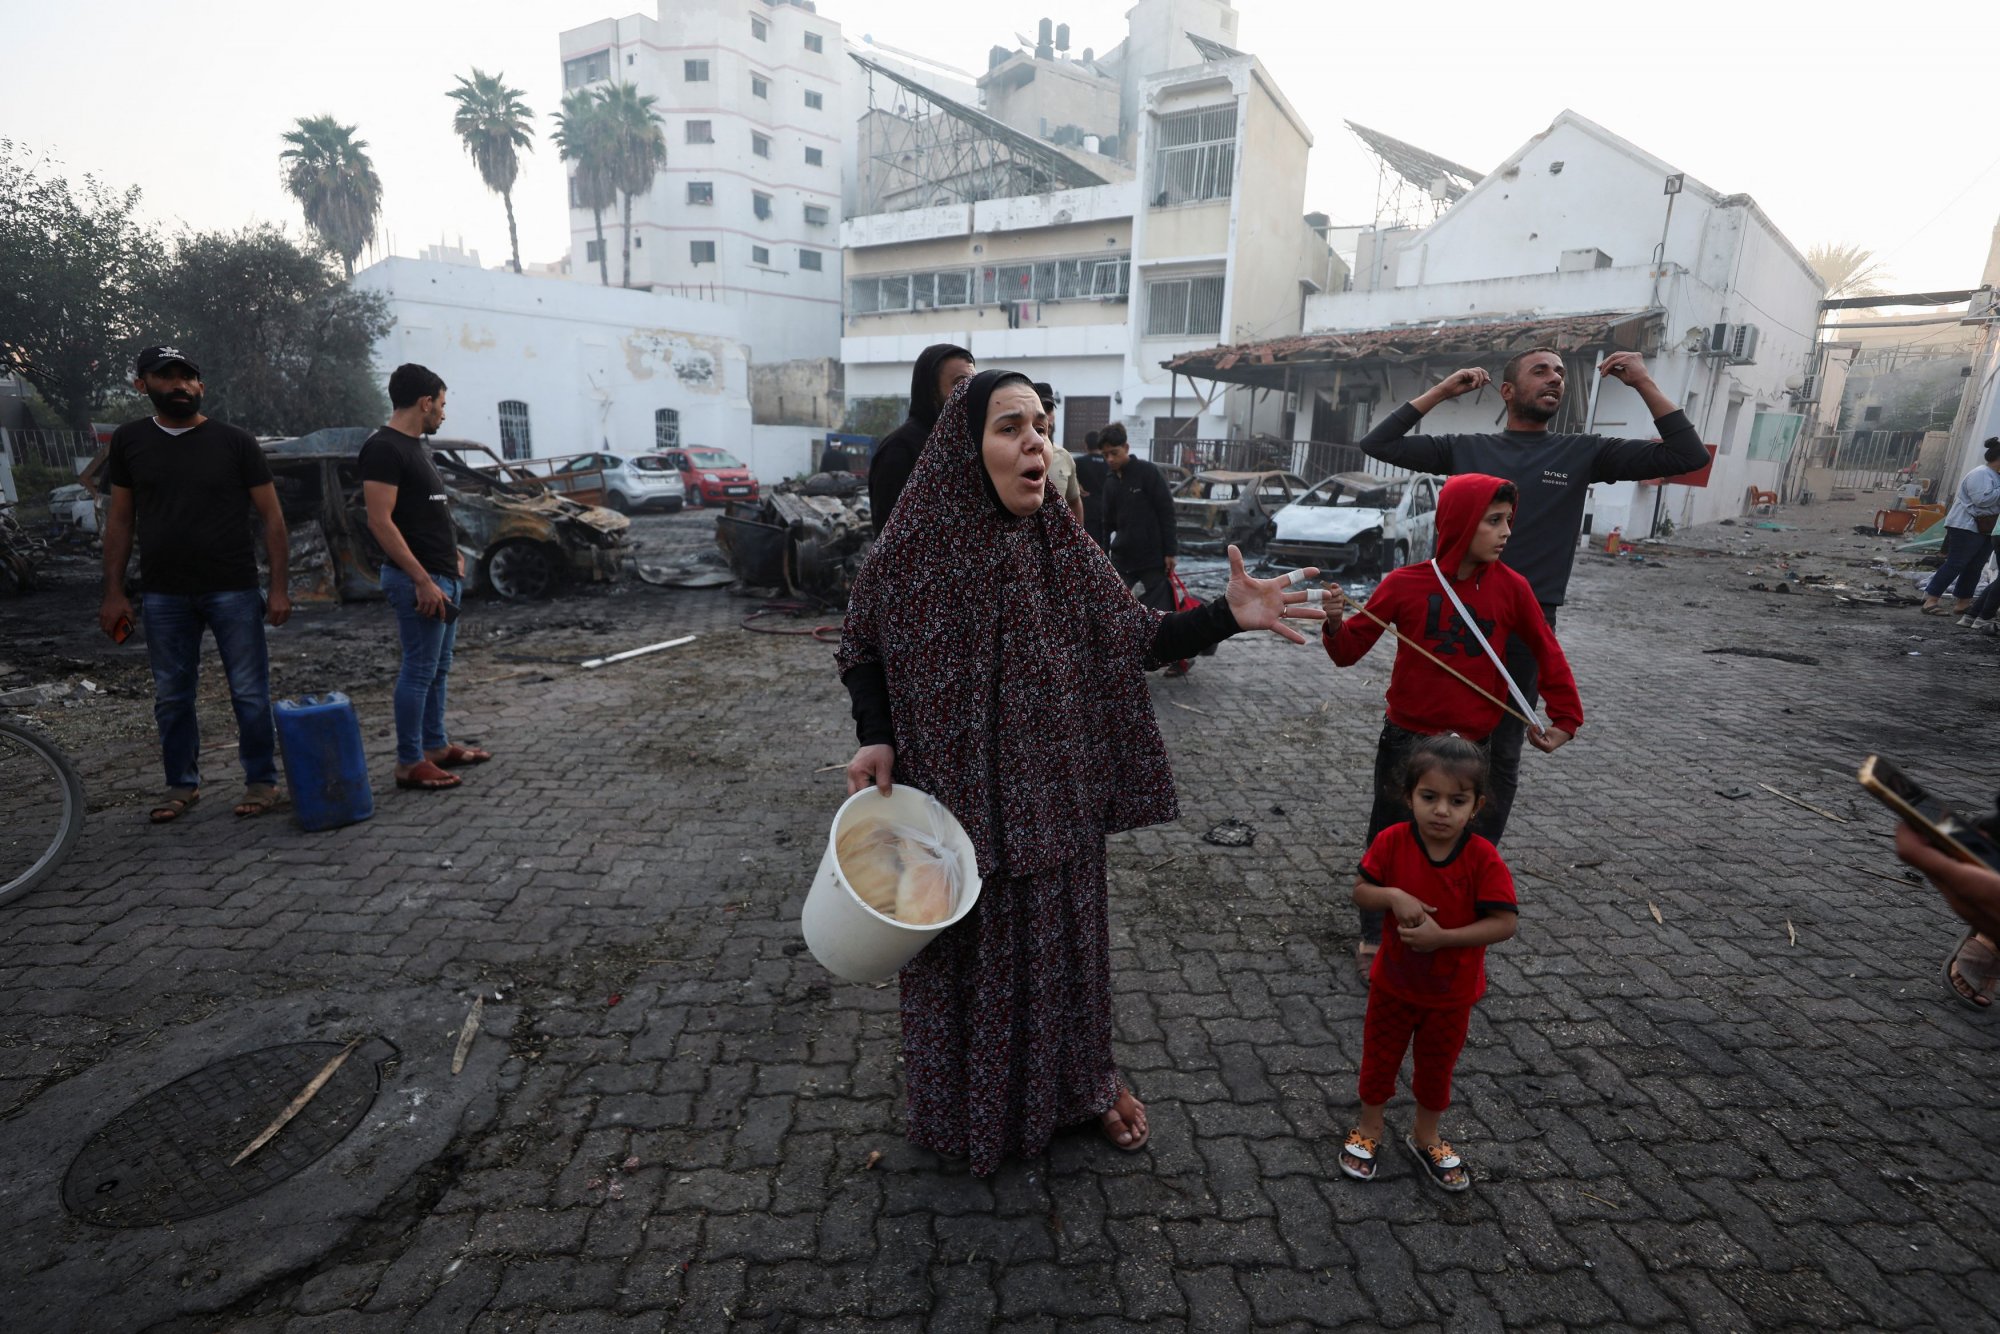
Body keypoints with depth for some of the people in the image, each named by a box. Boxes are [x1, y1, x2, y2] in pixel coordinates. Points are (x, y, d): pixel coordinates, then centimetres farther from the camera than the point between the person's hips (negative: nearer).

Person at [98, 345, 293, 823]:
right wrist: (114, 591, 5)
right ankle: (182, 786, 23)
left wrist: (279, 586, -7)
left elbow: (271, 517, 0)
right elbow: (120, 519, 11)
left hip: (233, 591, -3)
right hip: (162, 595, 3)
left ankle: (261, 782, 12)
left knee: (250, 693, 1)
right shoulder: (129, 441, 8)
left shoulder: (235, 442, 0)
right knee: (171, 697, 10)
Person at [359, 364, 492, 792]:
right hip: (418, 580, -10)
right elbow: (380, 521, -20)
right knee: (420, 670, -5)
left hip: (443, 577, 10)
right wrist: (423, 580, -23)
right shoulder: (384, 449, -14)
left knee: (439, 667, 15)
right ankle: (409, 764, 3)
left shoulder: (416, 446, 17)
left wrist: (452, 554, 17)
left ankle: (436, 746, 26)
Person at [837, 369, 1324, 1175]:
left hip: (1052, 797, 2)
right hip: (954, 797, -2)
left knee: (1060, 934, 18)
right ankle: (965, 1100, 42)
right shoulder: (915, 550, -12)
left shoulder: (1063, 545, -5)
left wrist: (1227, 616, -20)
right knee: (964, 947, 15)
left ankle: (1082, 1076, 45)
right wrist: (876, 738, -15)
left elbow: (1134, 640, -5)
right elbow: (861, 651, 0)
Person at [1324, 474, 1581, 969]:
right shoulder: (1405, 583, -10)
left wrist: (1565, 716, 7)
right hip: (1405, 741, -1)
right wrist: (1336, 625, -26)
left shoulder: (1510, 587, -5)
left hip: (1472, 745, 1)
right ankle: (1374, 938, 32)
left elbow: (1547, 653, 9)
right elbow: (1349, 651, -6)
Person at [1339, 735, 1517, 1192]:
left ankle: (1426, 1136, 46)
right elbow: (1360, 890, -11)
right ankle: (1369, 1127, 44)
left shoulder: (1483, 858, -23)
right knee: (1379, 1056, 19)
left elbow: (1505, 923, -23)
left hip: (1452, 991, 0)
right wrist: (1393, 896, -31)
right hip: (1394, 982, 1)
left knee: (1437, 1066, 22)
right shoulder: (1392, 841, -20)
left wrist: (1442, 937, -31)